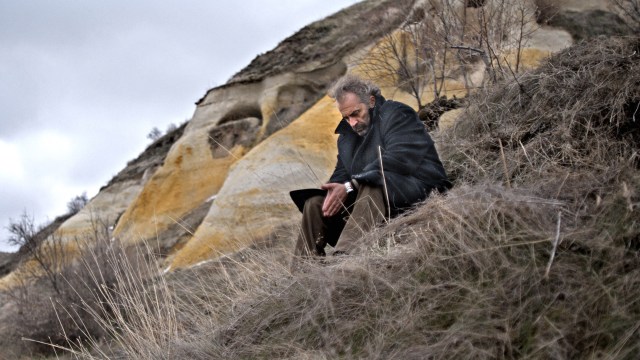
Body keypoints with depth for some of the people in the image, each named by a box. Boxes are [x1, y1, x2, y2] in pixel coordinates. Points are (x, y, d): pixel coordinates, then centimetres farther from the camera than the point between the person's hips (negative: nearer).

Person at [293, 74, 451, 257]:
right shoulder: (347, 135, 18)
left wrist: (350, 187, -25)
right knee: (314, 204, -5)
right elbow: (342, 173, 11)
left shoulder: (397, 114, -7)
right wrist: (335, 191, -16)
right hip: (371, 197, 8)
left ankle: (343, 255, -52)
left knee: (372, 187, -39)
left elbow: (397, 161, -22)